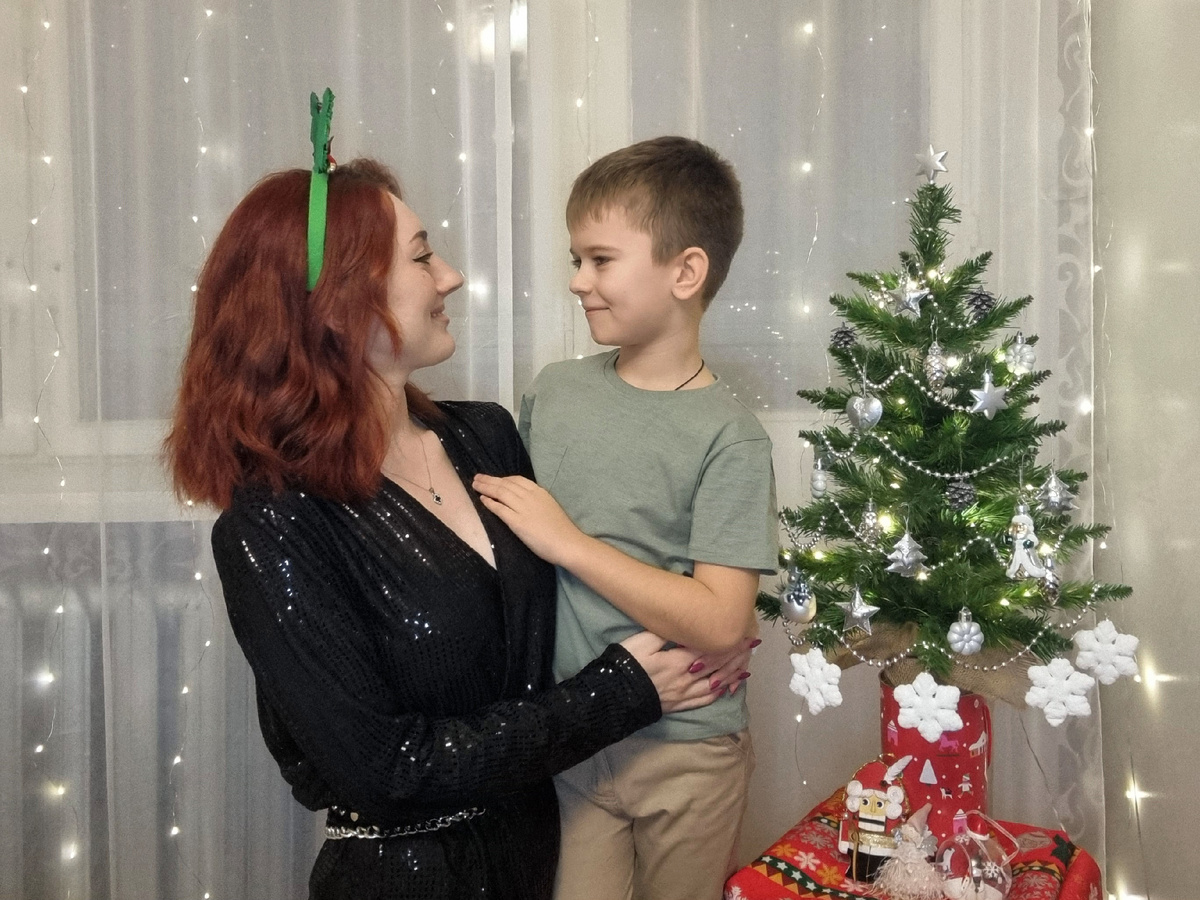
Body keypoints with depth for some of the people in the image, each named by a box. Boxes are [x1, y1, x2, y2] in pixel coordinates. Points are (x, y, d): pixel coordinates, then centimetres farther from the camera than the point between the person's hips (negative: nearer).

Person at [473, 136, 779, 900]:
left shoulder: (729, 438, -14)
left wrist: (568, 541, -20)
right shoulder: (553, 391, 2)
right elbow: (508, 535, 15)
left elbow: (721, 623, -21)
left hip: (685, 757, -3)